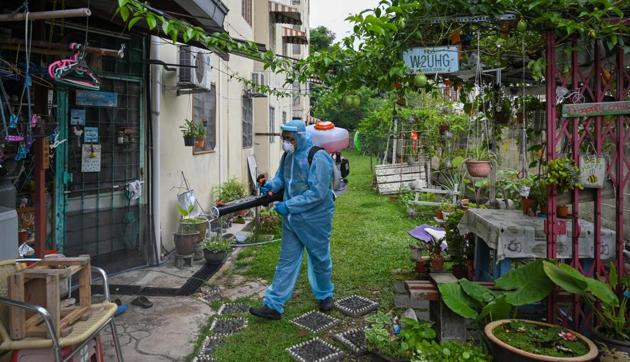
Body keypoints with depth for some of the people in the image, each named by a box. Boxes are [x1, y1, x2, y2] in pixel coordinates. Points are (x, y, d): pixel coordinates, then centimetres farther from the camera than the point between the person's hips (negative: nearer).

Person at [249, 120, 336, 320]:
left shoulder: (318, 158, -22)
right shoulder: (288, 156, 3)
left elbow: (317, 193, -26)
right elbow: (281, 177, 16)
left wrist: (288, 206, -24)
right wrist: (271, 184, -8)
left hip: (315, 219, -6)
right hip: (292, 219, 6)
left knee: (320, 259, 14)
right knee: (286, 261, 8)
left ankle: (325, 295, 38)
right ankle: (273, 306, 13)